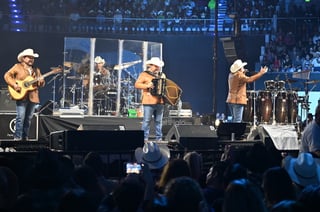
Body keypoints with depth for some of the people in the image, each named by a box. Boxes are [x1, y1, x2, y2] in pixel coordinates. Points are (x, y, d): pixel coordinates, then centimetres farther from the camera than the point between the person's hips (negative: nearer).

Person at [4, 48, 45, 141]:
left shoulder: (36, 70, 19)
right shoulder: (17, 67, 3)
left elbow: (41, 84, 18)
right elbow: (7, 75, -4)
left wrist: (41, 81, -6)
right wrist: (14, 85, -16)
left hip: (33, 97, 5)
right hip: (21, 96, -5)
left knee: (28, 119, 7)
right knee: (20, 118, -11)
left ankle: (25, 138, 14)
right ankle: (17, 138, -8)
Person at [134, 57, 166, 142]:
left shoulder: (162, 75, 19)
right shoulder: (144, 74, 2)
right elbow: (137, 84, -4)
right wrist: (147, 86, -17)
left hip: (160, 102, 5)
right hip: (149, 102, -4)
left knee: (159, 121, 6)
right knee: (147, 120, -4)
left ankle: (159, 138, 11)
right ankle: (145, 138, 1)